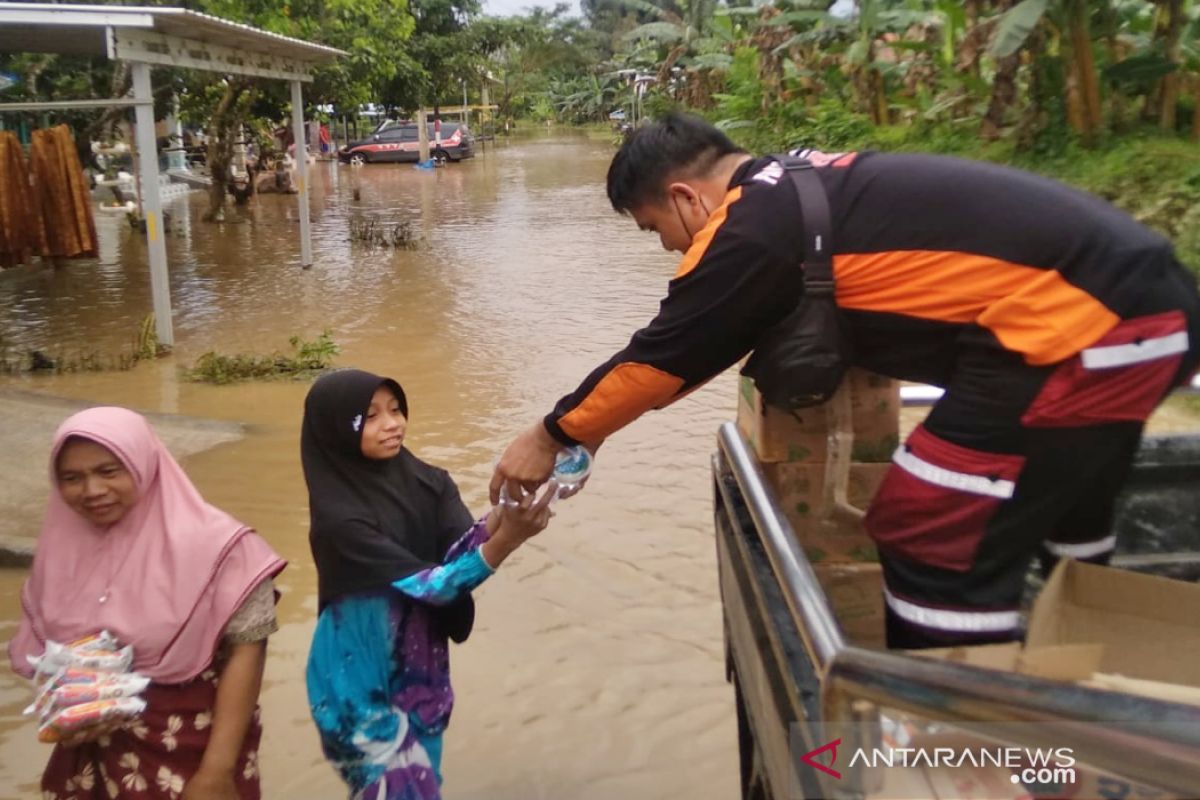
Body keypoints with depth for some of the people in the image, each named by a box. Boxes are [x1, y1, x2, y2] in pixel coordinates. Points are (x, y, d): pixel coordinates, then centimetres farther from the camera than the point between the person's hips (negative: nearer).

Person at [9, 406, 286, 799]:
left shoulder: (209, 544, -15)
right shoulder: (61, 546, -1)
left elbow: (245, 650, -14)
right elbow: (37, 651, 10)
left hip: (192, 754, -4)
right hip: (94, 756, 4)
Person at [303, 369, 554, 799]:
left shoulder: (427, 482, -4)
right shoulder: (338, 515, -21)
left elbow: (459, 553, -16)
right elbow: (424, 583, -25)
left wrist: (500, 520, -36)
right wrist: (504, 542, -38)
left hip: (420, 670, 6)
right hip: (363, 682, -6)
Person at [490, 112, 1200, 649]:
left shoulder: (752, 227, -12)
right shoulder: (797, 188, 17)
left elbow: (661, 356, -4)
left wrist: (552, 437, 9)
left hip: (1081, 323, -10)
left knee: (936, 548, -2)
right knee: (1062, 535, 25)